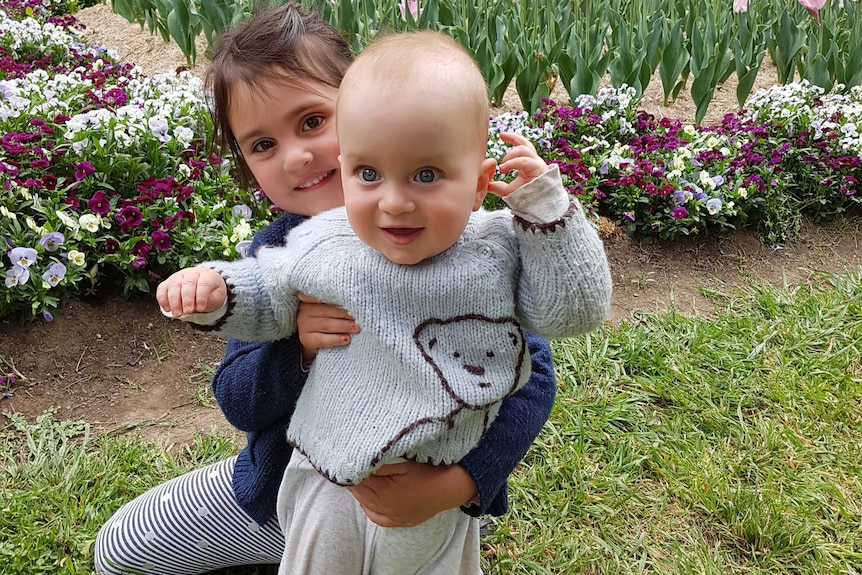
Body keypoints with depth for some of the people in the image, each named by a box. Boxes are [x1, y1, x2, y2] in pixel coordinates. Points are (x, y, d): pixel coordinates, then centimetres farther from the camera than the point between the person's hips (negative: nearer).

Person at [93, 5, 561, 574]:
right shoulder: (271, 254, -10)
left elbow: (533, 373, -25)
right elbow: (235, 401, -10)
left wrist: (455, 484, -39)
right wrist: (299, 351, -32)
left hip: (412, 505, -3)